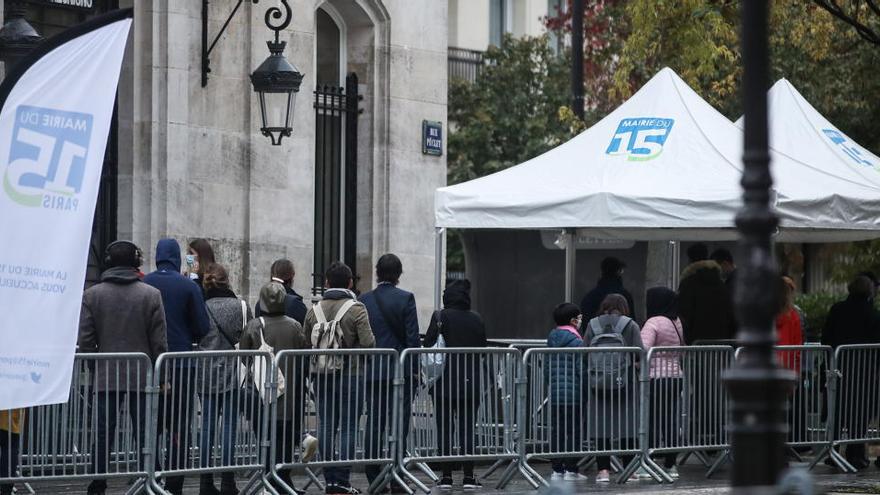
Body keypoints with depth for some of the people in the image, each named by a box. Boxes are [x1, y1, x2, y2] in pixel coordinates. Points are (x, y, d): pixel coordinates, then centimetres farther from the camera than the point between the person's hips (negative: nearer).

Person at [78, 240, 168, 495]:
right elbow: (159, 341, -3)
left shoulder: (91, 295, 0)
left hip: (105, 378, 1)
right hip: (142, 377, -1)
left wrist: (94, 368, 13)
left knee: (102, 435, 5)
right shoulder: (151, 295, -3)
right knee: (145, 435, 4)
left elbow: (85, 341, -1)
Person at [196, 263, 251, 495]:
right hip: (233, 374, -1)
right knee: (229, 426, 2)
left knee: (207, 426, 6)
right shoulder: (241, 306, -4)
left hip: (206, 375, 1)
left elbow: (194, 337, -3)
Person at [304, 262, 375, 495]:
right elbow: (368, 343, -16)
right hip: (349, 374, -4)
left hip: (321, 375, 4)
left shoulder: (314, 310, 5)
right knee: (348, 427, -1)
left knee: (326, 425, 9)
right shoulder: (356, 309, -9)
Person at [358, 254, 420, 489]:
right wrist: (414, 368, 0)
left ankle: (374, 478, 8)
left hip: (372, 371, 3)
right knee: (399, 423, 0)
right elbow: (413, 338, -8)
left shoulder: (364, 300, 2)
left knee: (374, 423, 7)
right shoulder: (405, 299, -7)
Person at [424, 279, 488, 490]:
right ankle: (468, 476, 3)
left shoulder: (440, 317, -5)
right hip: (471, 383, 2)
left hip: (444, 382, -2)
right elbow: (483, 349, 8)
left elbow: (428, 345, -9)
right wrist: (483, 379, 18)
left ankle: (446, 476, 2)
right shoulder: (477, 320, 4)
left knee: (445, 429, 3)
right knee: (467, 429, 5)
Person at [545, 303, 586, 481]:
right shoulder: (576, 342, -10)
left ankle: (557, 470, 10)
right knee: (574, 432, 0)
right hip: (573, 393, -6)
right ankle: (571, 470, 0)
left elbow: (547, 368, 13)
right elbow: (581, 370, -13)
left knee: (557, 431, 9)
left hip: (554, 393, 6)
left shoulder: (552, 341, 10)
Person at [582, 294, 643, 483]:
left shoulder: (592, 325, 7)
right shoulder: (629, 325, 0)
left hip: (597, 382, 2)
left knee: (601, 426, 4)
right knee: (626, 425, 5)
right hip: (624, 382, -2)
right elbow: (640, 353, -7)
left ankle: (603, 470, 1)